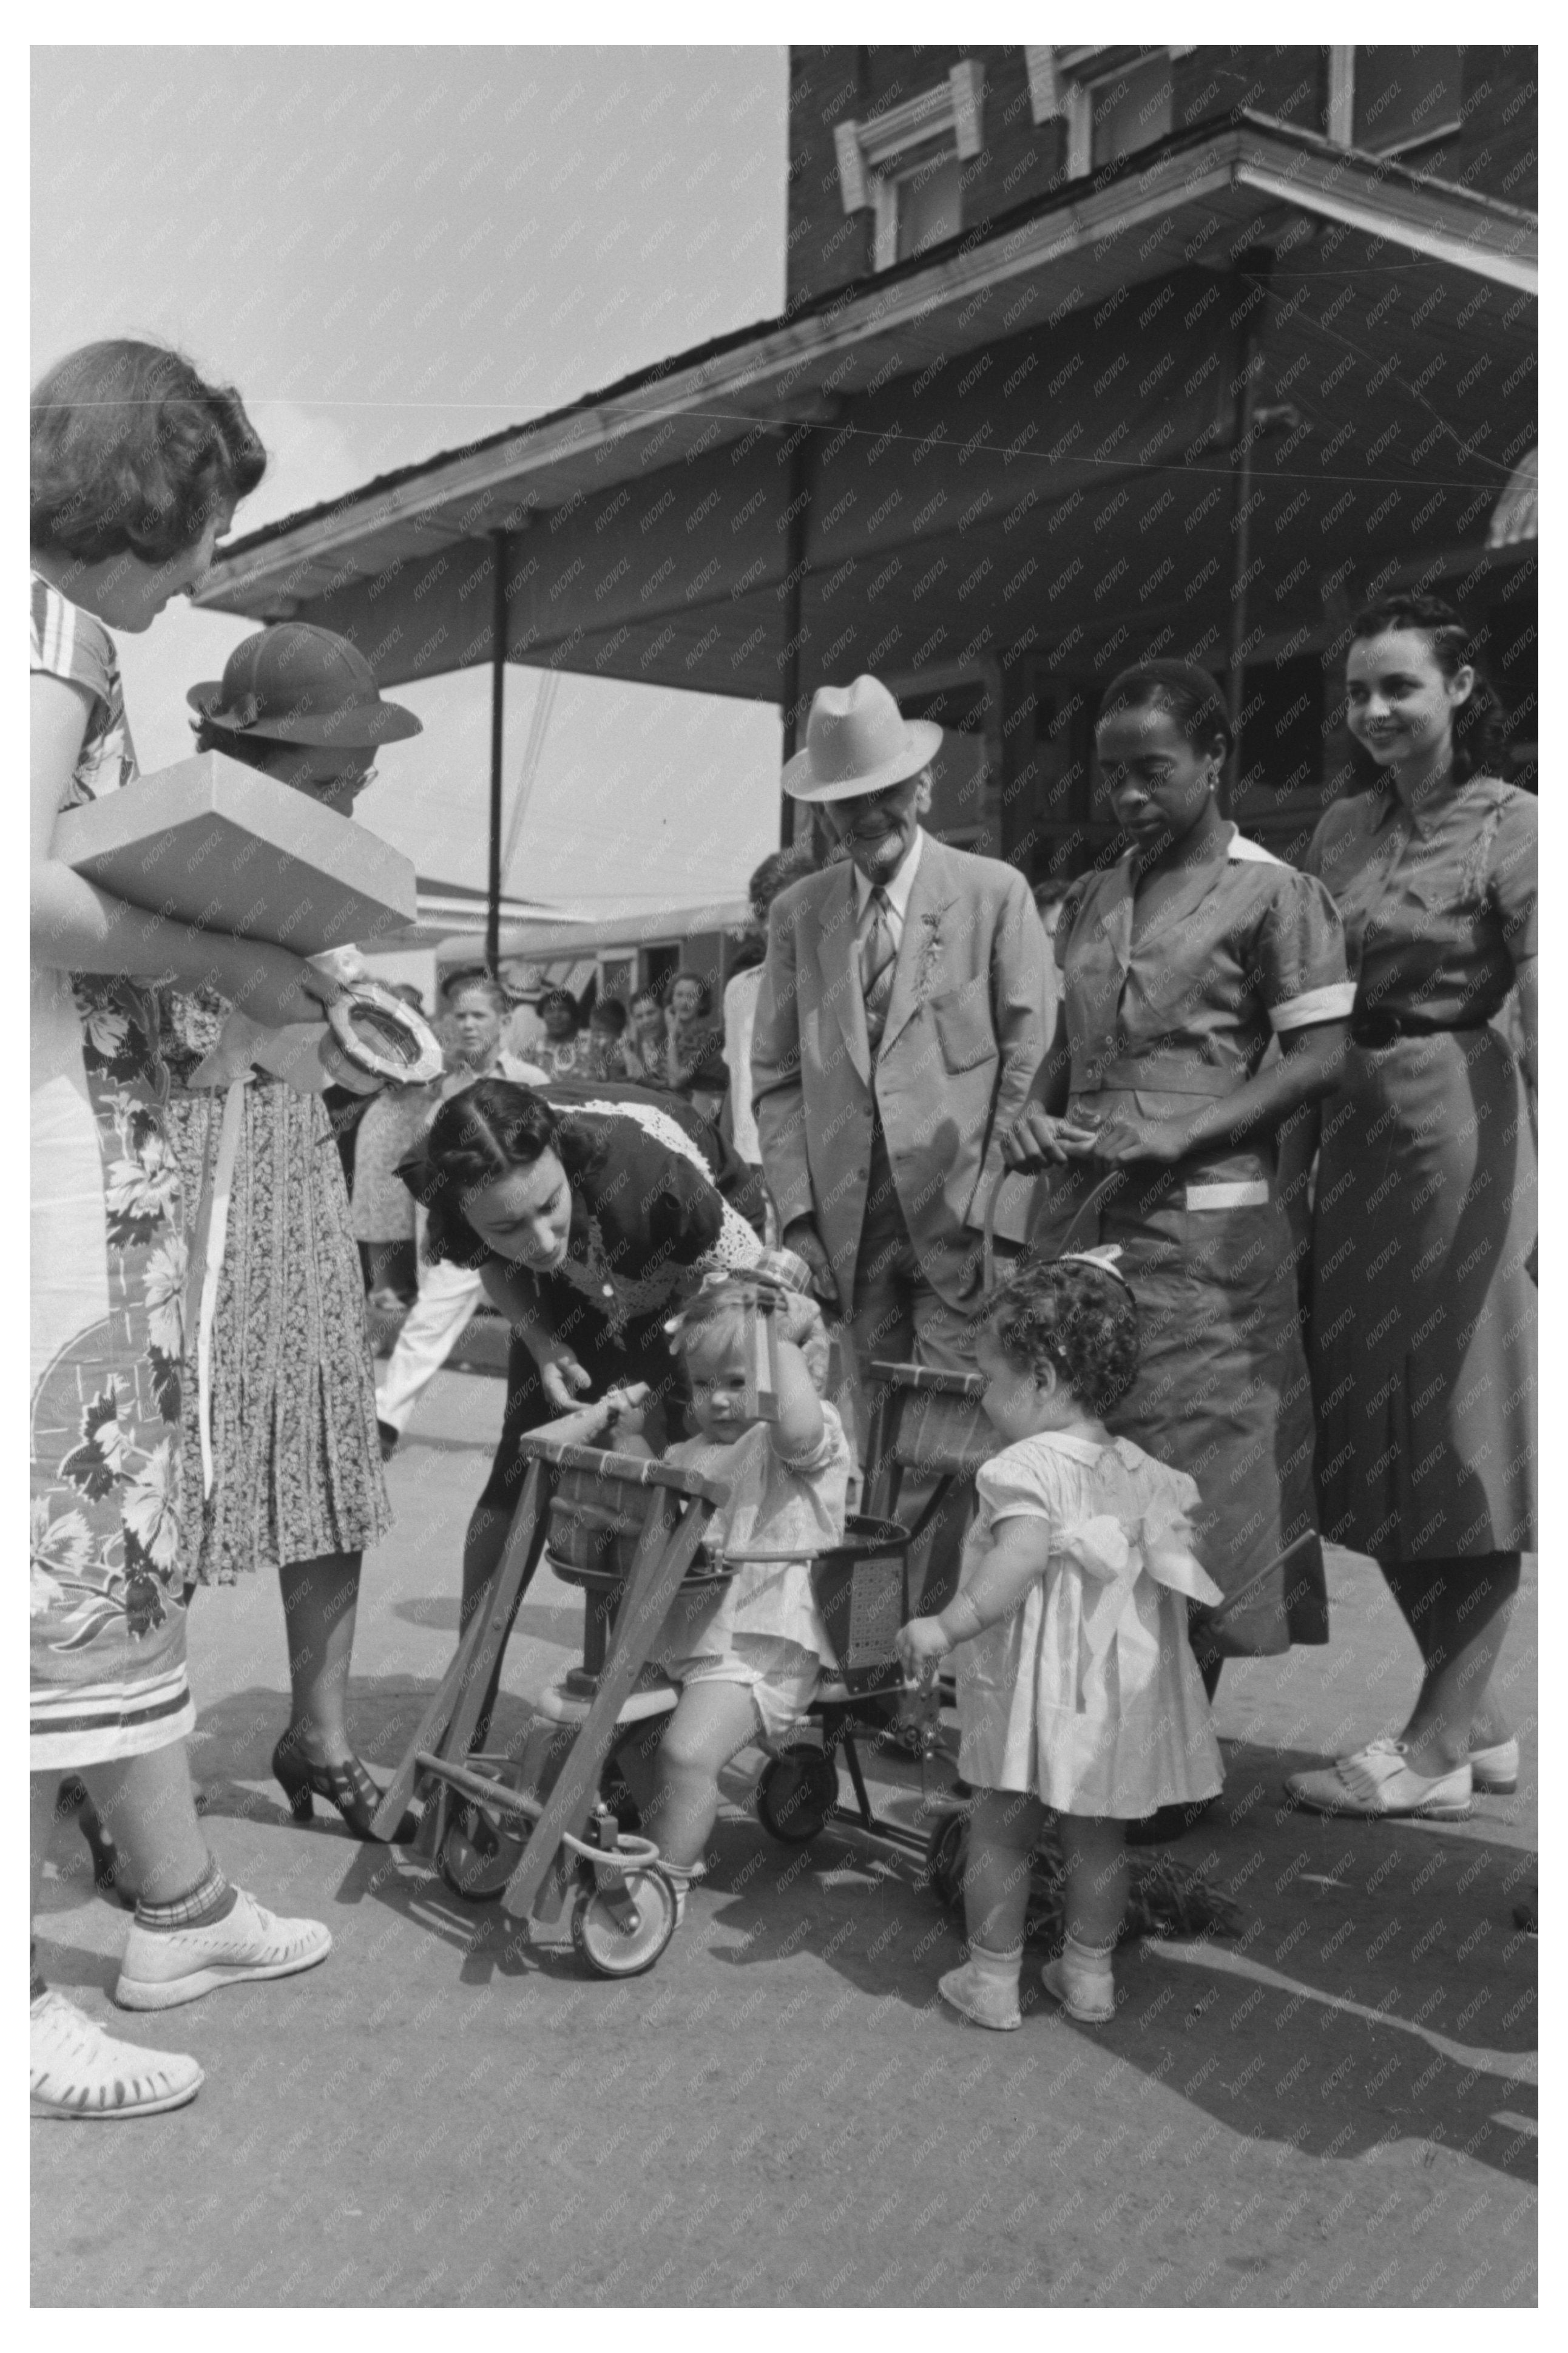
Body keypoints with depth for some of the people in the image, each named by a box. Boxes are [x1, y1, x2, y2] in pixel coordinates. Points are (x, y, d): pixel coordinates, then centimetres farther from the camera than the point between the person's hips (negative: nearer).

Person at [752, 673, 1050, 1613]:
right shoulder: (798, 912, 11)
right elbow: (776, 1076, 11)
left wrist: (991, 1202, -7)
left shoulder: (994, 893, 2)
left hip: (960, 1217, -3)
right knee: (871, 1438, 4)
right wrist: (798, 1210, 1)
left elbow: (1029, 1060, 0)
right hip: (847, 1220, 3)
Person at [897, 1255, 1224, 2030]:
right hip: (1117, 1688, 7)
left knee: (999, 1833, 8)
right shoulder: (1137, 1470, 6)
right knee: (1097, 1835, 18)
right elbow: (1172, 1562, 10)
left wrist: (947, 1625, -34)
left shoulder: (1028, 1467, -18)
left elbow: (1020, 1562, -32)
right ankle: (1090, 1972, 28)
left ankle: (991, 1979, 17)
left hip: (1033, 1689, -7)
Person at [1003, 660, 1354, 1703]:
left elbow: (1319, 1057, -7)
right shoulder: (1092, 899, 17)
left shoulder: (1275, 894, -1)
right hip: (1080, 1216, 6)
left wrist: (1182, 1136, -17)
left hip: (1204, 1226, -5)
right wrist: (1035, 1115, 2)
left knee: (1195, 1484, -3)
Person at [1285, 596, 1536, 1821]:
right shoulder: (1342, 831, 12)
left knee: (1466, 1444, 2)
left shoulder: (1510, 826, -7)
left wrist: (1539, 1198, -26)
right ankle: (1477, 1720, 27)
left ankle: (1436, 1747, 12)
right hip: (1352, 1139, 7)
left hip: (1462, 1133, -7)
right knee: (1376, 1447, 11)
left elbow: (1543, 1025, -17)